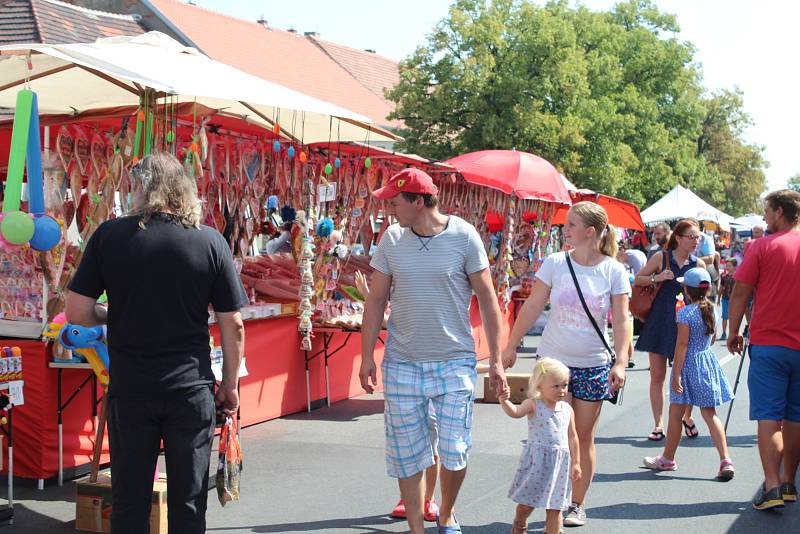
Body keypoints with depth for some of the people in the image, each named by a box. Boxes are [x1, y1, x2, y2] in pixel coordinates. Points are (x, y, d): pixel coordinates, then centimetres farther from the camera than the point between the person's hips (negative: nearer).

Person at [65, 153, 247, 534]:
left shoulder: (110, 235, -4)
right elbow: (232, 324, -2)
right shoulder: (211, 242, -3)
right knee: (188, 503, 9)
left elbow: (77, 312, -6)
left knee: (129, 501, 11)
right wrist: (230, 385, 9)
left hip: (130, 388, 0)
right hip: (191, 387, 0)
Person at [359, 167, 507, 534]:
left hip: (454, 361, -2)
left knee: (454, 453, 0)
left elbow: (487, 298, -2)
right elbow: (376, 300, 7)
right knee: (406, 455, 4)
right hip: (401, 363, 2)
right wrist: (367, 356, 4)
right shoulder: (391, 239, 1)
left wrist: (496, 359, -3)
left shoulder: (463, 236, -6)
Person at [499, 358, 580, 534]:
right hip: (536, 461, -3)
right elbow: (515, 412, -26)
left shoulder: (567, 409, 6)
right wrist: (504, 401, -46)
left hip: (560, 463, 3)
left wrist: (576, 463, 11)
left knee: (555, 507, 7)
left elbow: (572, 437, 12)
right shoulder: (533, 405, -7)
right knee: (526, 502, 8)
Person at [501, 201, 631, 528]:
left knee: (584, 438, 9)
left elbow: (621, 321, -6)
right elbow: (533, 307, 0)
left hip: (593, 366, 0)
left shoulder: (614, 271, -6)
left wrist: (620, 363, -16)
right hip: (554, 360, 0)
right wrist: (511, 345, -1)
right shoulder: (555, 263, -4)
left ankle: (578, 504, 21)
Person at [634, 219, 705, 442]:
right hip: (659, 322, 0)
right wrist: (656, 278, -13)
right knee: (657, 377, 3)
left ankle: (688, 418, 26)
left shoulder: (698, 265, 3)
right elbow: (638, 279, 4)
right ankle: (658, 425, 12)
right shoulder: (661, 257, 0)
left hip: (685, 325, 0)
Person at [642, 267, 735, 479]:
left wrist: (676, 374, -15)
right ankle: (725, 460, -5)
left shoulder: (685, 312, -15)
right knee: (710, 414, 6)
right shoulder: (711, 310, 4)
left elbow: (682, 344, -17)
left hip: (688, 364, -6)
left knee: (676, 414, 8)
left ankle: (667, 458, 20)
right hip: (708, 360, 6)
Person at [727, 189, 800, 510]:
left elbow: (740, 292, -5)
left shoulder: (763, 247, -6)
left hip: (768, 343, -3)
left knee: (769, 416, -1)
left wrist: (734, 332, 6)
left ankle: (772, 486, -9)